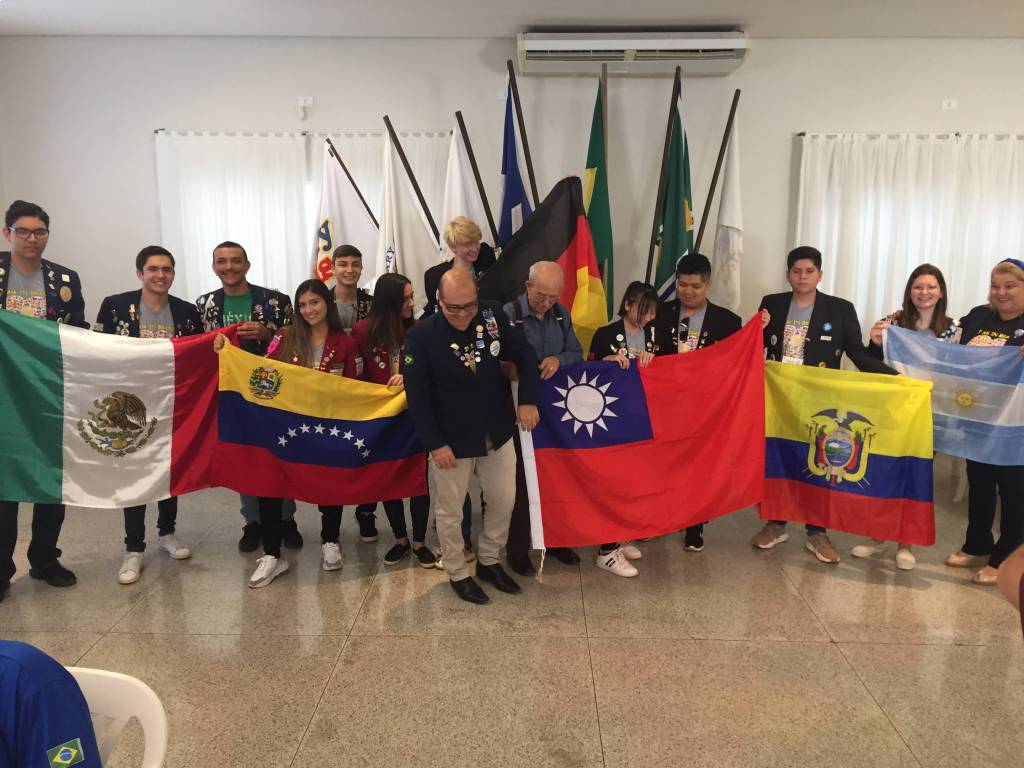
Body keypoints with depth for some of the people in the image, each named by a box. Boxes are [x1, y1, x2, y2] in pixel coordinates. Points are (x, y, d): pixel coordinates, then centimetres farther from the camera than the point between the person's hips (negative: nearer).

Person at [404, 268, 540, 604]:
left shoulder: (493, 316, -8)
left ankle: (489, 560, 39)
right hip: (451, 439, -3)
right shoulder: (420, 336, -17)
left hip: (497, 433, 4)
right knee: (450, 510, 10)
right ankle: (458, 574, 33)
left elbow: (524, 355, 2)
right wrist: (435, 444, -16)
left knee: (504, 501, 15)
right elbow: (417, 397, -14)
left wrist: (527, 400, -10)